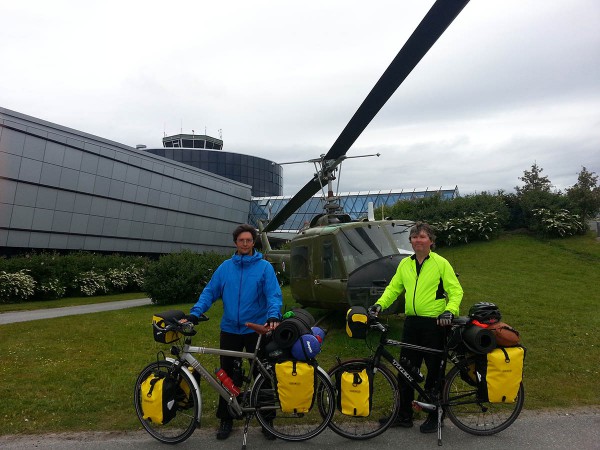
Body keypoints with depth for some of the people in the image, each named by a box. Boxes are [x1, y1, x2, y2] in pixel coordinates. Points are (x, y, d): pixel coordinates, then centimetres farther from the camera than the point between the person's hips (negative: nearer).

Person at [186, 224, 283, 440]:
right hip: (229, 330, 2)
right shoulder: (225, 267, 4)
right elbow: (209, 292, 2)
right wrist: (195, 313, -11)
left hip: (257, 330, -2)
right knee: (228, 375, 11)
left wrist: (274, 316, -29)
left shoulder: (264, 267, -4)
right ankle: (226, 419, 28)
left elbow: (274, 294, -12)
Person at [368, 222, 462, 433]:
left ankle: (434, 416, 22)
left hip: (435, 323, -5)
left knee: (434, 370, 6)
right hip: (411, 323, 5)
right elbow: (393, 288, 12)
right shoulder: (405, 264, 9)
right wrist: (380, 304, -3)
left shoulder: (441, 263, -4)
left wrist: (450, 311, -20)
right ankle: (404, 415, 23)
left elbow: (456, 291, -4)